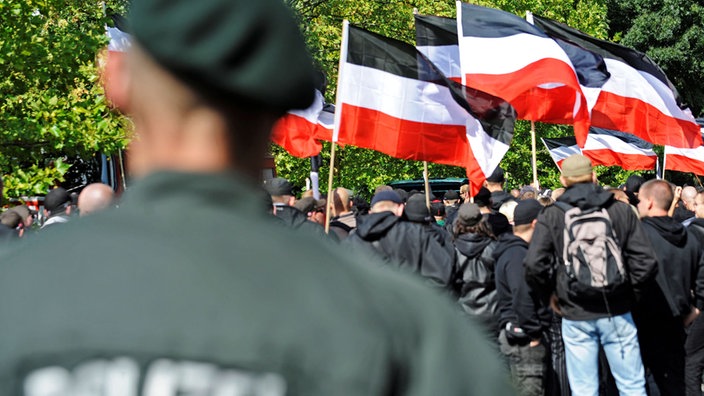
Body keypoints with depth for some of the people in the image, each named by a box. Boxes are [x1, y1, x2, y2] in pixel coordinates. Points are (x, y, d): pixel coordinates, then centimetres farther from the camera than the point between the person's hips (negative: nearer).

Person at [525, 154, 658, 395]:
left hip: (575, 315, 0)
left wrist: (549, 296, 3)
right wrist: (628, 291, 10)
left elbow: (534, 265, -13)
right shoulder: (621, 211, 0)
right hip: (616, 312, 0)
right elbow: (646, 261, -6)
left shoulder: (550, 217, -3)